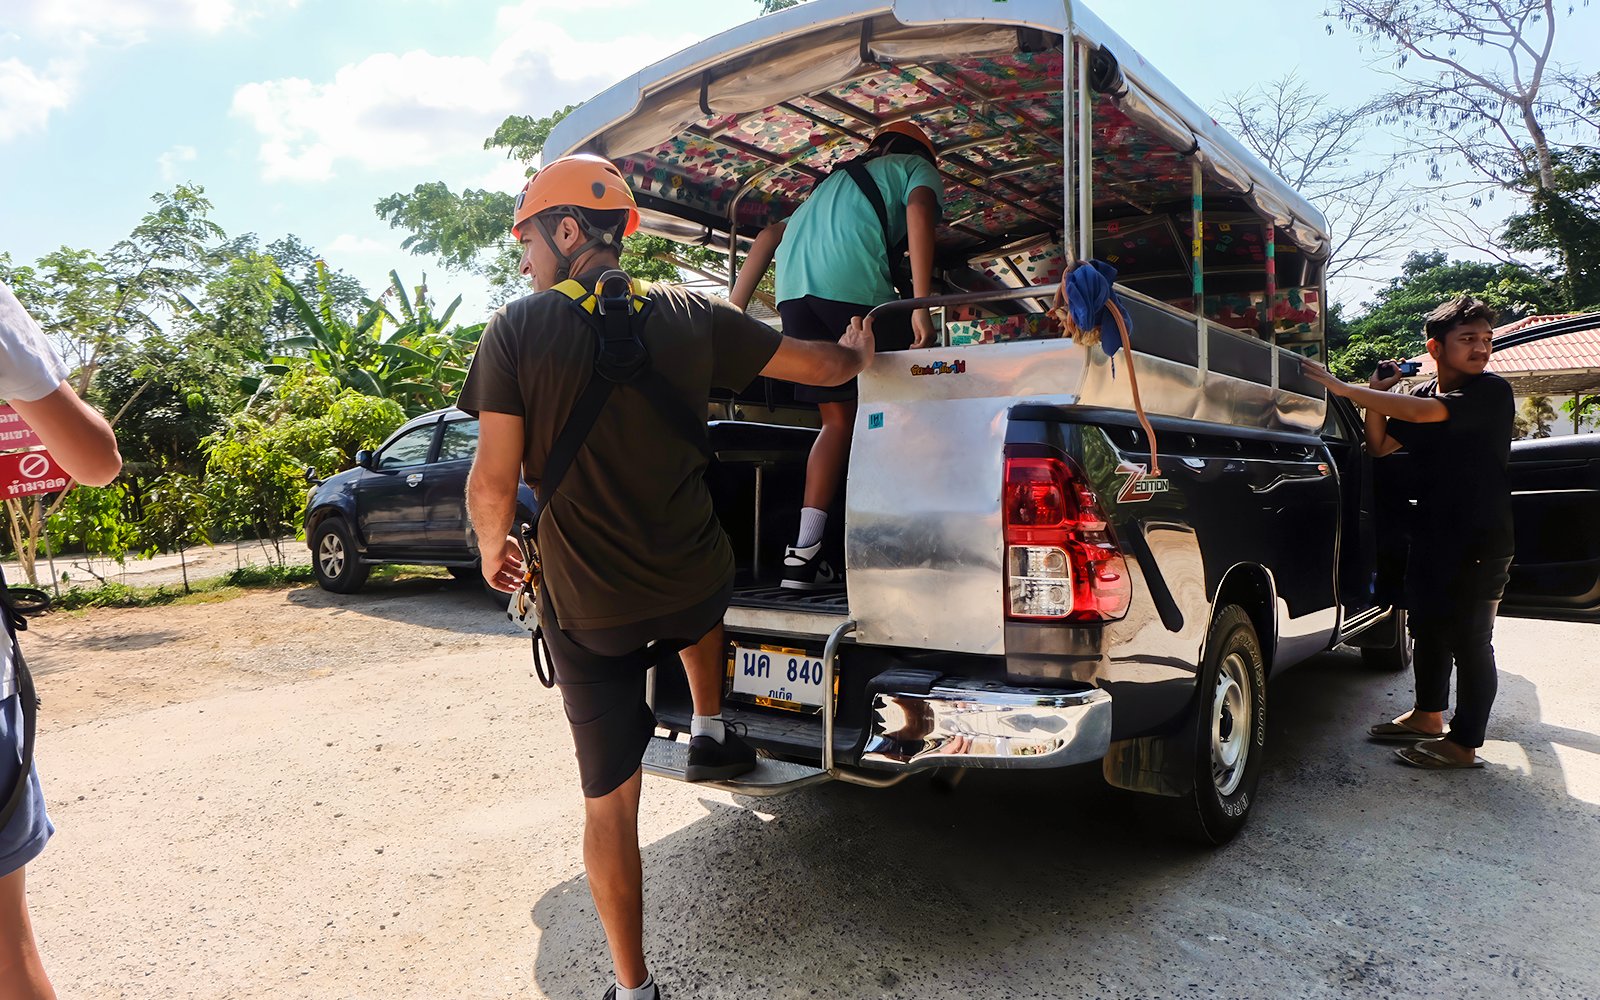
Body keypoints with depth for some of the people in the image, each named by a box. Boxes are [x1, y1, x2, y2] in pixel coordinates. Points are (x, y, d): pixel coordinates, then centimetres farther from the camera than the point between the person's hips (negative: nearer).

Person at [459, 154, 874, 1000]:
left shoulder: (516, 331, -9)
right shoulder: (689, 316, -1)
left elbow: (494, 480, -12)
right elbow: (824, 367, 7)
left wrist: (494, 552, 9)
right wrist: (856, 352, 31)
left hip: (586, 606, -2)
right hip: (694, 580, 2)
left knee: (609, 799, 12)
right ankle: (710, 734, 42)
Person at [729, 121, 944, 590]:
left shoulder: (837, 179, 39)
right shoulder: (918, 168, 22)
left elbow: (769, 236, 28)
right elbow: (919, 213, -2)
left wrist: (732, 312, 22)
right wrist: (921, 308, -12)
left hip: (793, 288, 6)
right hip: (854, 285, -6)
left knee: (838, 419, 11)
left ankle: (804, 551, 2)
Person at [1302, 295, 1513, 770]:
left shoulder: (1491, 392, -15)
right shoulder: (1422, 394, 8)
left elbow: (1423, 412, -30)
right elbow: (1379, 446, 8)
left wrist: (1345, 389, -30)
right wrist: (1375, 395, -5)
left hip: (1480, 543, -7)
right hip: (1431, 535, 7)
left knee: (1470, 639, 1)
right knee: (1427, 627, 18)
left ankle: (1464, 743, 13)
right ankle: (1427, 715, 35)